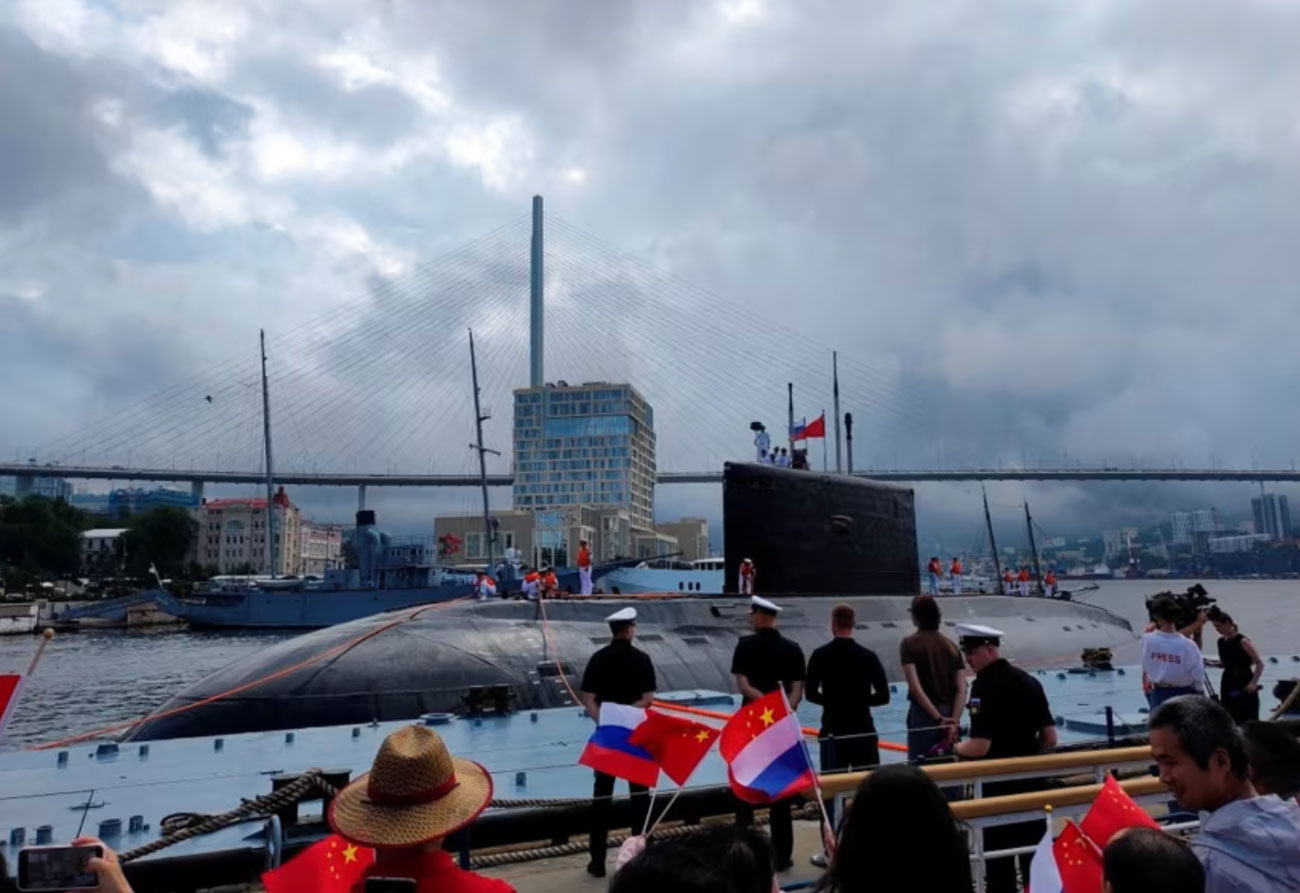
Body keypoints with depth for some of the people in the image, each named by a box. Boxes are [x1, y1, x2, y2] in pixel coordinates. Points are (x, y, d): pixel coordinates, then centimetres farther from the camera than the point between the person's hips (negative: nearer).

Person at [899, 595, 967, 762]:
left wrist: (938, 718, -14)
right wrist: (953, 721, -8)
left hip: (923, 713, -5)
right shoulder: (951, 646, 7)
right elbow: (961, 690, -2)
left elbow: (915, 687, -15)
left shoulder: (909, 643, -6)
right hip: (949, 714, 5)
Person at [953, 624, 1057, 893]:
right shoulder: (1028, 681, 6)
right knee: (1034, 852, 16)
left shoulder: (984, 685, -17)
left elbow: (979, 747, -21)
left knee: (999, 857, 6)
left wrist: (957, 748, -3)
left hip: (997, 784, -7)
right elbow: (1050, 739, 9)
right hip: (1030, 780, 7)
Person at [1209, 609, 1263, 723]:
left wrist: (1253, 683, -23)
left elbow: (1260, 663, -15)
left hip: (1244, 684, -7)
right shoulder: (1221, 642, 7)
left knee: (1247, 720, -6)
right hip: (1228, 683, 7)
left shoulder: (1242, 641, -14)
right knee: (1230, 719, 11)